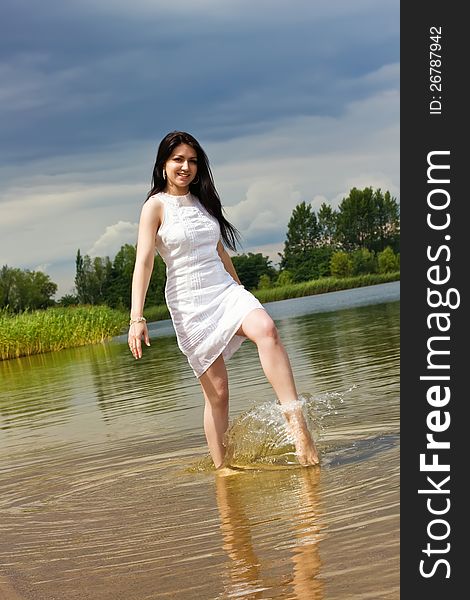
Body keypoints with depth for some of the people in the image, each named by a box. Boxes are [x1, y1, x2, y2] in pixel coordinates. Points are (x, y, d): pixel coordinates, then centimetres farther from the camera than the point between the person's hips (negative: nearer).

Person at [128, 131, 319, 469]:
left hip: (225, 289, 4)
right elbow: (144, 261, -11)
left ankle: (296, 422, -35)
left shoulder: (203, 200, 14)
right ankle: (221, 468, 8)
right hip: (189, 303, -4)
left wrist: (240, 292, 28)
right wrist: (137, 318, -21)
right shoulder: (156, 206, -2)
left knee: (266, 328, -28)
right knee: (216, 391, -5)